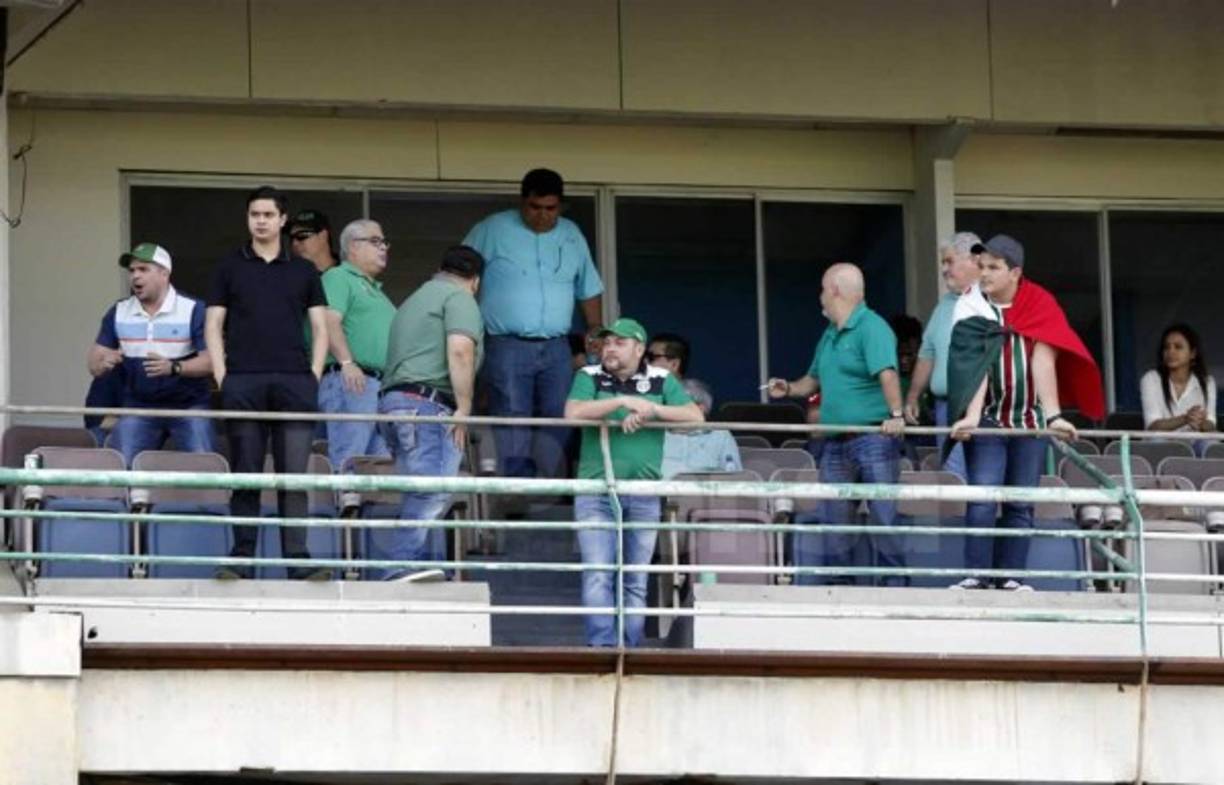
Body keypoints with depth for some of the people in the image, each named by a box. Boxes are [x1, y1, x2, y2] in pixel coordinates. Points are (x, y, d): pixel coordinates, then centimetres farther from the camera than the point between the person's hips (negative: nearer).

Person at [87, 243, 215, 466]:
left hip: (188, 407, -3)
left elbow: (210, 361, -13)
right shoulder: (118, 313, 5)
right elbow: (95, 365, 5)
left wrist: (174, 368, -31)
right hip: (138, 407, 3)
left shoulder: (193, 310, -7)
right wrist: (104, 363, -20)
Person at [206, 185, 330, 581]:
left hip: (294, 383, 0)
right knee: (245, 474, 0)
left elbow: (320, 327, 14)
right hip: (243, 384, 0)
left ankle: (298, 559, -3)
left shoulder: (303, 271, 13)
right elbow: (213, 325, 10)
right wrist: (221, 376, -2)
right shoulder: (229, 268, 11)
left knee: (294, 475, -4)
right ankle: (241, 559, 3)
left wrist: (314, 375, 1)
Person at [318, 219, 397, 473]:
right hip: (351, 383, -9)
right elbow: (329, 321, -14)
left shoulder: (376, 290, 31)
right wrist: (347, 363, -25)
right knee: (347, 463, -16)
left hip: (383, 386, 9)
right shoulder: (338, 278, 1)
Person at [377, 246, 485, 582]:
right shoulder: (459, 297, 2)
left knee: (427, 494, 9)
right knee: (432, 490, -20)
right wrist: (464, 408, -11)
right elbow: (460, 350, -13)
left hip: (392, 398, 10)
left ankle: (430, 566, 3)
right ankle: (404, 565, -34)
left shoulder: (414, 300, 32)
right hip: (427, 403, -10)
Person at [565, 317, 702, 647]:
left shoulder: (661, 381, 8)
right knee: (598, 575, -11)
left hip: (644, 494, 2)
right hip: (596, 492, -2)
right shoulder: (590, 377, 5)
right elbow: (573, 412, -13)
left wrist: (652, 410, -13)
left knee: (636, 580, 6)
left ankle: (630, 647, 11)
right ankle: (602, 645, -15)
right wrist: (624, 402, -18)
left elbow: (695, 417, -1)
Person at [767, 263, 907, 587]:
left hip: (873, 437, -9)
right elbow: (816, 378, 32)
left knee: (883, 517, -7)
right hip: (836, 443, 9)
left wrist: (896, 414, -37)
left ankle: (894, 583, -4)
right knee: (834, 520, 9)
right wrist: (791, 388, 12)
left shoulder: (872, 328, -10)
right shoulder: (830, 334, 19)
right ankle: (838, 583, 15)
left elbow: (887, 374, -24)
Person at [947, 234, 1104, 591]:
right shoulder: (970, 308, -6)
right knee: (982, 500, -12)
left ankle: (1010, 577, 5)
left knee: (1021, 506, 2)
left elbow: (1043, 362, -14)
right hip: (987, 420, -2)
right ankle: (976, 575, -8)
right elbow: (973, 366, -16)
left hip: (1029, 420, 2)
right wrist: (972, 416, -30)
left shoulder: (1040, 305, -4)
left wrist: (1054, 416, -24)